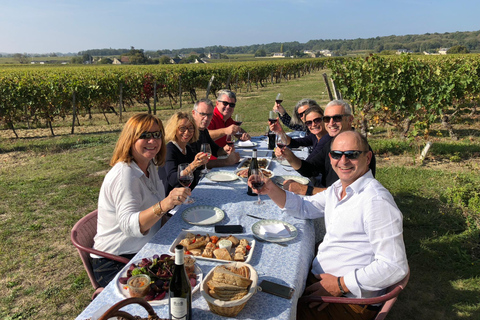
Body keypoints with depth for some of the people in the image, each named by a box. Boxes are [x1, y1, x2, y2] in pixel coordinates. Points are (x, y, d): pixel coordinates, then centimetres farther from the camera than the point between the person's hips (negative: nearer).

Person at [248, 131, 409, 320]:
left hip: (348, 300, -8)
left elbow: (395, 267, -24)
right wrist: (271, 189, -1)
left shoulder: (377, 201, -24)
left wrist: (340, 285, -21)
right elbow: (303, 207, 15)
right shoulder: (338, 188, 4)